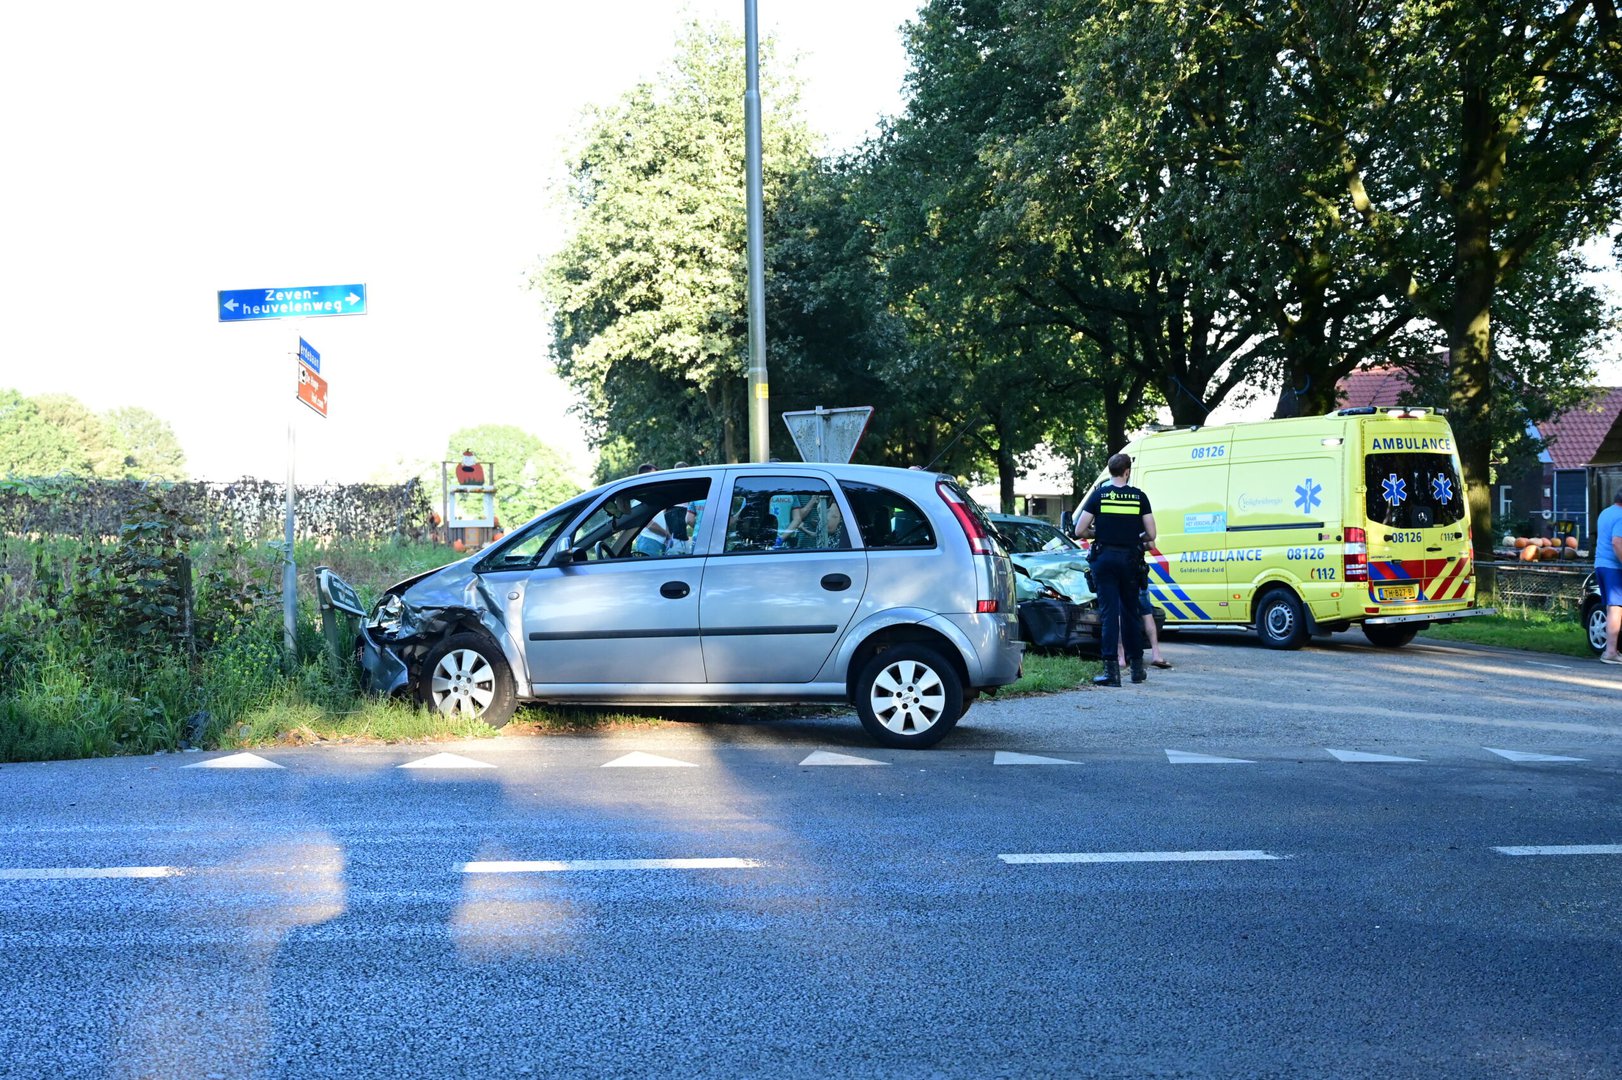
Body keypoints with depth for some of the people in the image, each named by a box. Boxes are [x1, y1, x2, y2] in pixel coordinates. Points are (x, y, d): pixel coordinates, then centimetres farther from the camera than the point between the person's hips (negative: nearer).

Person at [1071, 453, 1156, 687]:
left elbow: (1079, 531, -4)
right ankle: (1136, 667, 19)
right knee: (1129, 612, 14)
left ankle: (1111, 669, -12)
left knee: (1109, 612, -3)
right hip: (1130, 560, 1)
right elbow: (1150, 534, -1)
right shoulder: (1139, 496, 1)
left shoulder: (1098, 495, -1)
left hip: (1104, 558, -1)